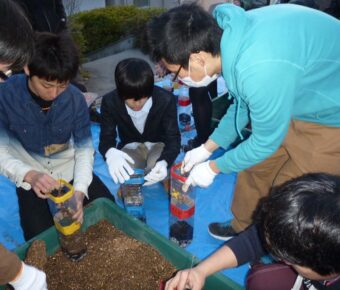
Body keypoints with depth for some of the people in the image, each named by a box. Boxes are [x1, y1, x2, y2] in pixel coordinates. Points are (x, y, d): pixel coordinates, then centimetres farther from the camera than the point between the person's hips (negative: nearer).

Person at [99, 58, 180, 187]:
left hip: (159, 145, 0)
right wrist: (111, 153, -47)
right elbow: (106, 137, -18)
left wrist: (164, 162, -49)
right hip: (131, 147, 1)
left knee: (158, 168, -33)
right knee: (123, 173, -31)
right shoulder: (110, 102, -21)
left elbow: (173, 137, -24)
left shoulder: (166, 99, -25)